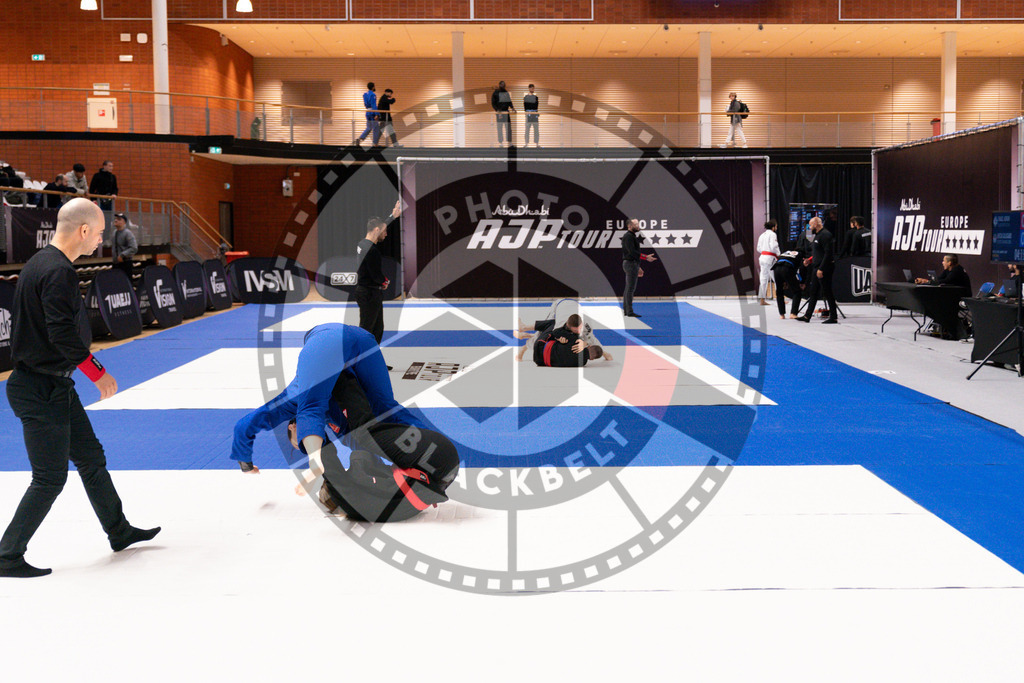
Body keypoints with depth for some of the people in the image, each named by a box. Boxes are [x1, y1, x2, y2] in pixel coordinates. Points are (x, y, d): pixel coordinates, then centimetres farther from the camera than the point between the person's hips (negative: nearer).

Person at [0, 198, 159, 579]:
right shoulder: (59, 272, -21)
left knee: (91, 457, 19)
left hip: (53, 386, 10)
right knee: (50, 478, -1)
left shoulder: (39, 263, 10)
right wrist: (98, 373, -14)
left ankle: (119, 532, 32)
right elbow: (63, 335, -25)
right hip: (42, 390, -10)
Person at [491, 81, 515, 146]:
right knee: (500, 128, -1)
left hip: (506, 112, 4)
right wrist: (497, 110, -21)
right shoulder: (495, 93, -2)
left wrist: (512, 107, 0)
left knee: (509, 128, 0)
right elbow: (493, 103, -5)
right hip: (499, 113, -4)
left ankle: (510, 143, 1)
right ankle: (500, 143, 3)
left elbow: (509, 101, 18)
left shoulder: (506, 93, 13)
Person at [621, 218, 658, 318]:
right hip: (630, 264, -10)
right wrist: (646, 257, -26)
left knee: (629, 288, 12)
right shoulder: (628, 236, -13)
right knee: (630, 288, -11)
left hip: (633, 264, 10)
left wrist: (638, 267, 23)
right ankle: (630, 312, -12)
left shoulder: (633, 236, 20)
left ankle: (625, 310, 16)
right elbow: (632, 252, -23)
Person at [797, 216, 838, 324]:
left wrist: (821, 269, -24)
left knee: (827, 293, -5)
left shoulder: (825, 235, -15)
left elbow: (828, 253, -22)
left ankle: (833, 318, 0)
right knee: (813, 292, 12)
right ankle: (807, 316, 17)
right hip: (817, 267, 10)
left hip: (824, 269, -10)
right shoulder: (818, 235, 17)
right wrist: (810, 260, 12)